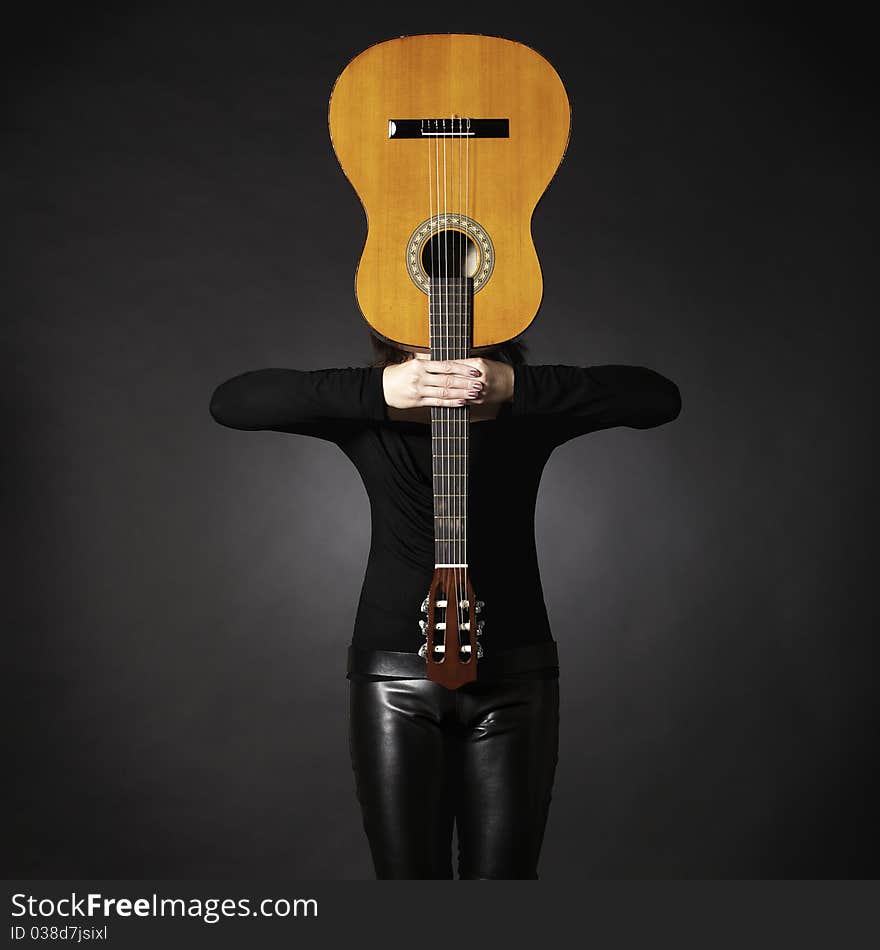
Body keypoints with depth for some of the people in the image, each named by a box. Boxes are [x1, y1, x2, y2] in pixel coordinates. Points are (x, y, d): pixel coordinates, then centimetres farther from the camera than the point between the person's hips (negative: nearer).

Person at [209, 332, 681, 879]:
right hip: (394, 676, 0)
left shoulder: (534, 408, -4)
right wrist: (375, 389, -29)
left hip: (514, 677, 0)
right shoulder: (368, 416, -4)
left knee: (502, 877, 3)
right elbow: (230, 401, -16)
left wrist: (519, 387, -29)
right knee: (408, 876, 6)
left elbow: (661, 397, -17)